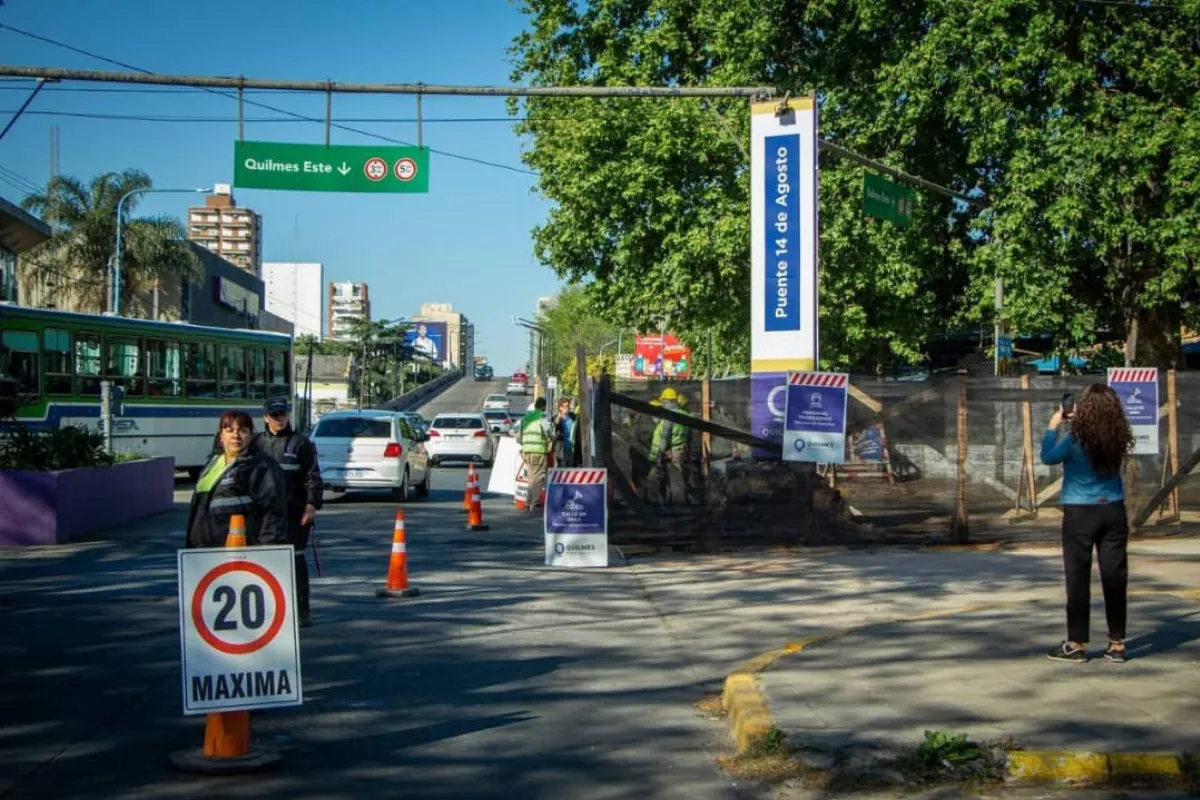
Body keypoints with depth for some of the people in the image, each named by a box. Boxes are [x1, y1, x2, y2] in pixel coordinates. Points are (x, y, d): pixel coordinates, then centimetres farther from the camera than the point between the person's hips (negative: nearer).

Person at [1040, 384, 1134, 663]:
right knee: (1114, 577, 6)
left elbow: (1048, 457, 1)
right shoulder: (1118, 438, -3)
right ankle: (1117, 644, 10)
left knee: (1078, 578, 3)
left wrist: (1054, 425, 10)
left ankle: (1076, 644, 7)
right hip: (1113, 511, 3)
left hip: (1080, 513, -3)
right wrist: (1075, 420, 16)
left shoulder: (1075, 438, -14)